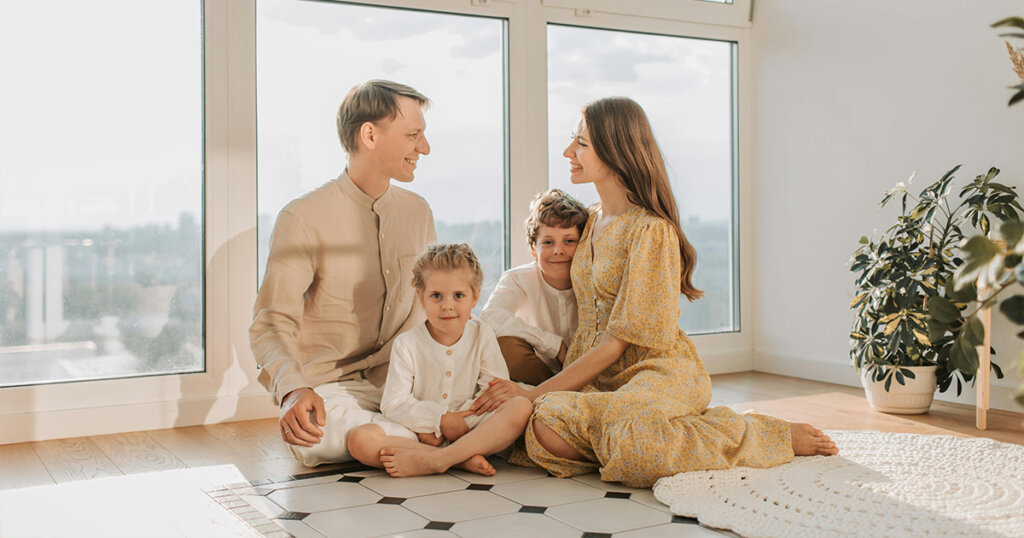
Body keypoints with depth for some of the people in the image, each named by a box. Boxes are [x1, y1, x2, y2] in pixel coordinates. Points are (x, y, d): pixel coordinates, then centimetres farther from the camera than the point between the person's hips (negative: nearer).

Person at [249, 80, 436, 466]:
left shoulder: (417, 212, 11)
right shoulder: (304, 218, -7)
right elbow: (272, 323, -10)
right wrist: (294, 390, -30)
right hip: (332, 385, -4)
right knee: (313, 440, -39)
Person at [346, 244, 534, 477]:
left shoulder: (482, 336, 3)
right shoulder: (407, 344, -1)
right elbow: (394, 404, -5)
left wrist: (462, 424, -17)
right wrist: (440, 420, -16)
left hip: (472, 432, 1)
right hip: (419, 436, 0)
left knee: (522, 407, -26)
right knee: (360, 439, -28)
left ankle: (436, 459, -34)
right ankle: (463, 459, -29)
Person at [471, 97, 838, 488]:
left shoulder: (650, 230, -13)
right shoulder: (594, 222, 14)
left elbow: (619, 341, -16)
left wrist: (537, 393, -16)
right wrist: (559, 392, 5)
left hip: (659, 371, -6)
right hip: (600, 379, 6)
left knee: (634, 443, -39)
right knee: (547, 429, -27)